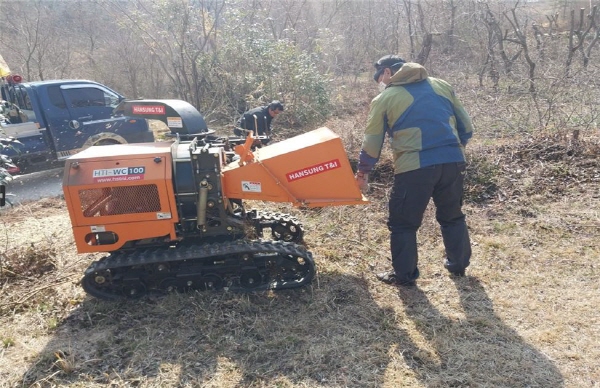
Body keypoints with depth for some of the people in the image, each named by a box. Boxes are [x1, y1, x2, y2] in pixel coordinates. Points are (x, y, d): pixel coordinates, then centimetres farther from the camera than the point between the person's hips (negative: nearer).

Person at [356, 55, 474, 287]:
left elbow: (372, 142, 6)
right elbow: (466, 127, 18)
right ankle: (458, 265, 37)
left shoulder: (385, 98, 4)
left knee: (403, 223, 10)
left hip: (415, 167, -5)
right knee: (452, 217, 24)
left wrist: (362, 173, 18)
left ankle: (404, 275, 18)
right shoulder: (441, 85, 17)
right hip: (453, 162, 6)